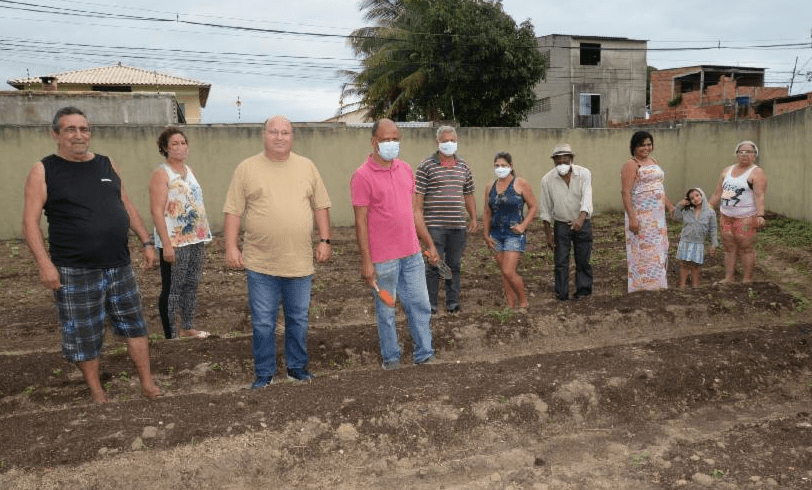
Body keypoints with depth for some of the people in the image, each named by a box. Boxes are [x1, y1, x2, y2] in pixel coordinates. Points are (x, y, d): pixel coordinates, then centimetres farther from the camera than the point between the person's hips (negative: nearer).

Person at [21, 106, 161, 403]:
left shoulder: (107, 165, 10)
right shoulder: (44, 171, -4)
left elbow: (127, 207, 16)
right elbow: (30, 221, -9)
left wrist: (146, 242, 10)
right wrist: (45, 264, -18)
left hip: (119, 266, 4)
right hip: (75, 272, -4)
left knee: (135, 324, 10)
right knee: (84, 334, 8)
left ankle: (147, 383, 22)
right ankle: (96, 391, 25)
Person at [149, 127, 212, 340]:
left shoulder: (188, 170, 13)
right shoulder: (161, 174, -10)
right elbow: (157, 211, -17)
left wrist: (203, 233, 16)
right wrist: (166, 244, -22)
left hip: (195, 240, 8)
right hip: (174, 242, -8)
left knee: (191, 284, 15)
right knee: (172, 289, 0)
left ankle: (187, 328, 28)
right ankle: (170, 336, 10)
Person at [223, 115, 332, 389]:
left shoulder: (307, 167, 8)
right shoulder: (247, 168, 2)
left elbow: (321, 206, 11)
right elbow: (233, 211, 0)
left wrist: (324, 240, 3)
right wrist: (231, 248, -6)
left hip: (300, 262, 2)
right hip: (260, 264, -2)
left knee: (298, 320, 13)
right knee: (263, 323, 5)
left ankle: (297, 367, 29)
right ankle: (264, 373, 21)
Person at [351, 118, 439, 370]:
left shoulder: (405, 169, 9)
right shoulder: (363, 176, -10)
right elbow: (361, 223, -12)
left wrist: (429, 244, 14)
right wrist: (366, 262, -14)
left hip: (412, 254, 6)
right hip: (383, 259, -6)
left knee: (421, 305, 11)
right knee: (386, 310, 9)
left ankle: (424, 354, 25)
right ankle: (390, 357, 25)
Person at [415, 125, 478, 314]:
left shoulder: (463, 166, 13)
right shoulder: (427, 165, -2)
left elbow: (469, 194, 18)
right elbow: (419, 194, -5)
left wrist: (473, 218, 13)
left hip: (458, 225, 5)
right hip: (435, 225, -4)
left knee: (454, 265, 11)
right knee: (434, 265, 0)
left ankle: (453, 301, 22)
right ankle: (430, 304, 11)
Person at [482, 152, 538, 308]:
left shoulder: (520, 184, -5)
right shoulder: (490, 187, 9)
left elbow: (533, 207, -1)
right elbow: (487, 213, 14)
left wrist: (523, 225, -14)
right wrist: (486, 235, 9)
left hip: (514, 234, -5)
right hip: (496, 235, 5)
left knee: (509, 272, -12)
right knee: (504, 273, 9)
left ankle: (523, 302, 9)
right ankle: (510, 305, 18)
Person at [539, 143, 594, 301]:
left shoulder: (584, 174, -13)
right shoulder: (547, 179, -11)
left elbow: (586, 198, -25)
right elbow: (545, 209, -5)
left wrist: (581, 218, -44)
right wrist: (548, 235, -4)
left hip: (583, 223, 0)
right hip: (561, 225, 0)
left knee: (583, 260, 7)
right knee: (561, 262, -1)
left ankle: (583, 291, 23)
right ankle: (562, 296, 7)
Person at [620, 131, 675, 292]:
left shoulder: (654, 162, 17)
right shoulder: (631, 165, -10)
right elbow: (625, 192, -17)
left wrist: (671, 207, 22)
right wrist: (632, 217, -24)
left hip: (657, 216, 9)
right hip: (641, 217, -8)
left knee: (658, 252, 13)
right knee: (644, 252, -5)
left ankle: (655, 285, 23)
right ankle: (642, 287, 3)